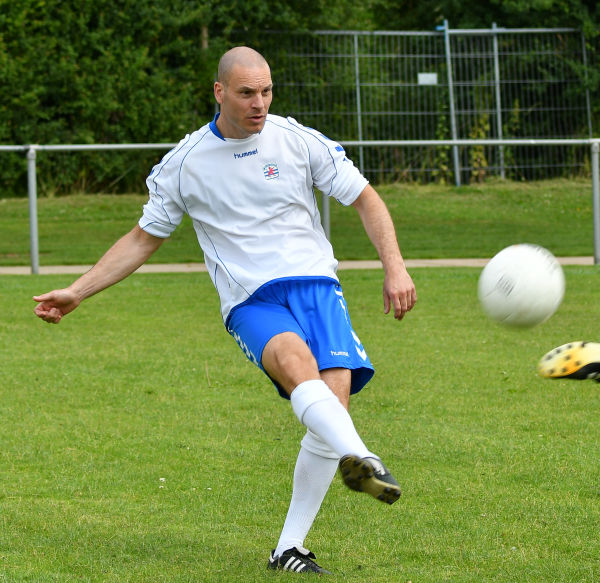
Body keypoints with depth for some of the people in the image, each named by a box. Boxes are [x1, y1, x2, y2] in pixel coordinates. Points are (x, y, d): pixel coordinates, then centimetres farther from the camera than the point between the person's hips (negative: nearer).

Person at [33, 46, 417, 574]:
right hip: (251, 302, -1)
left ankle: (289, 549, -10)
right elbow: (143, 239, 17)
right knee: (295, 361, -35)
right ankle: (359, 459, -59)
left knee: (334, 397, -19)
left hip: (315, 285, 1)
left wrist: (395, 267, -2)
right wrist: (77, 292, 13)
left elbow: (367, 200, 11)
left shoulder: (300, 141, 5)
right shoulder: (185, 163, 6)